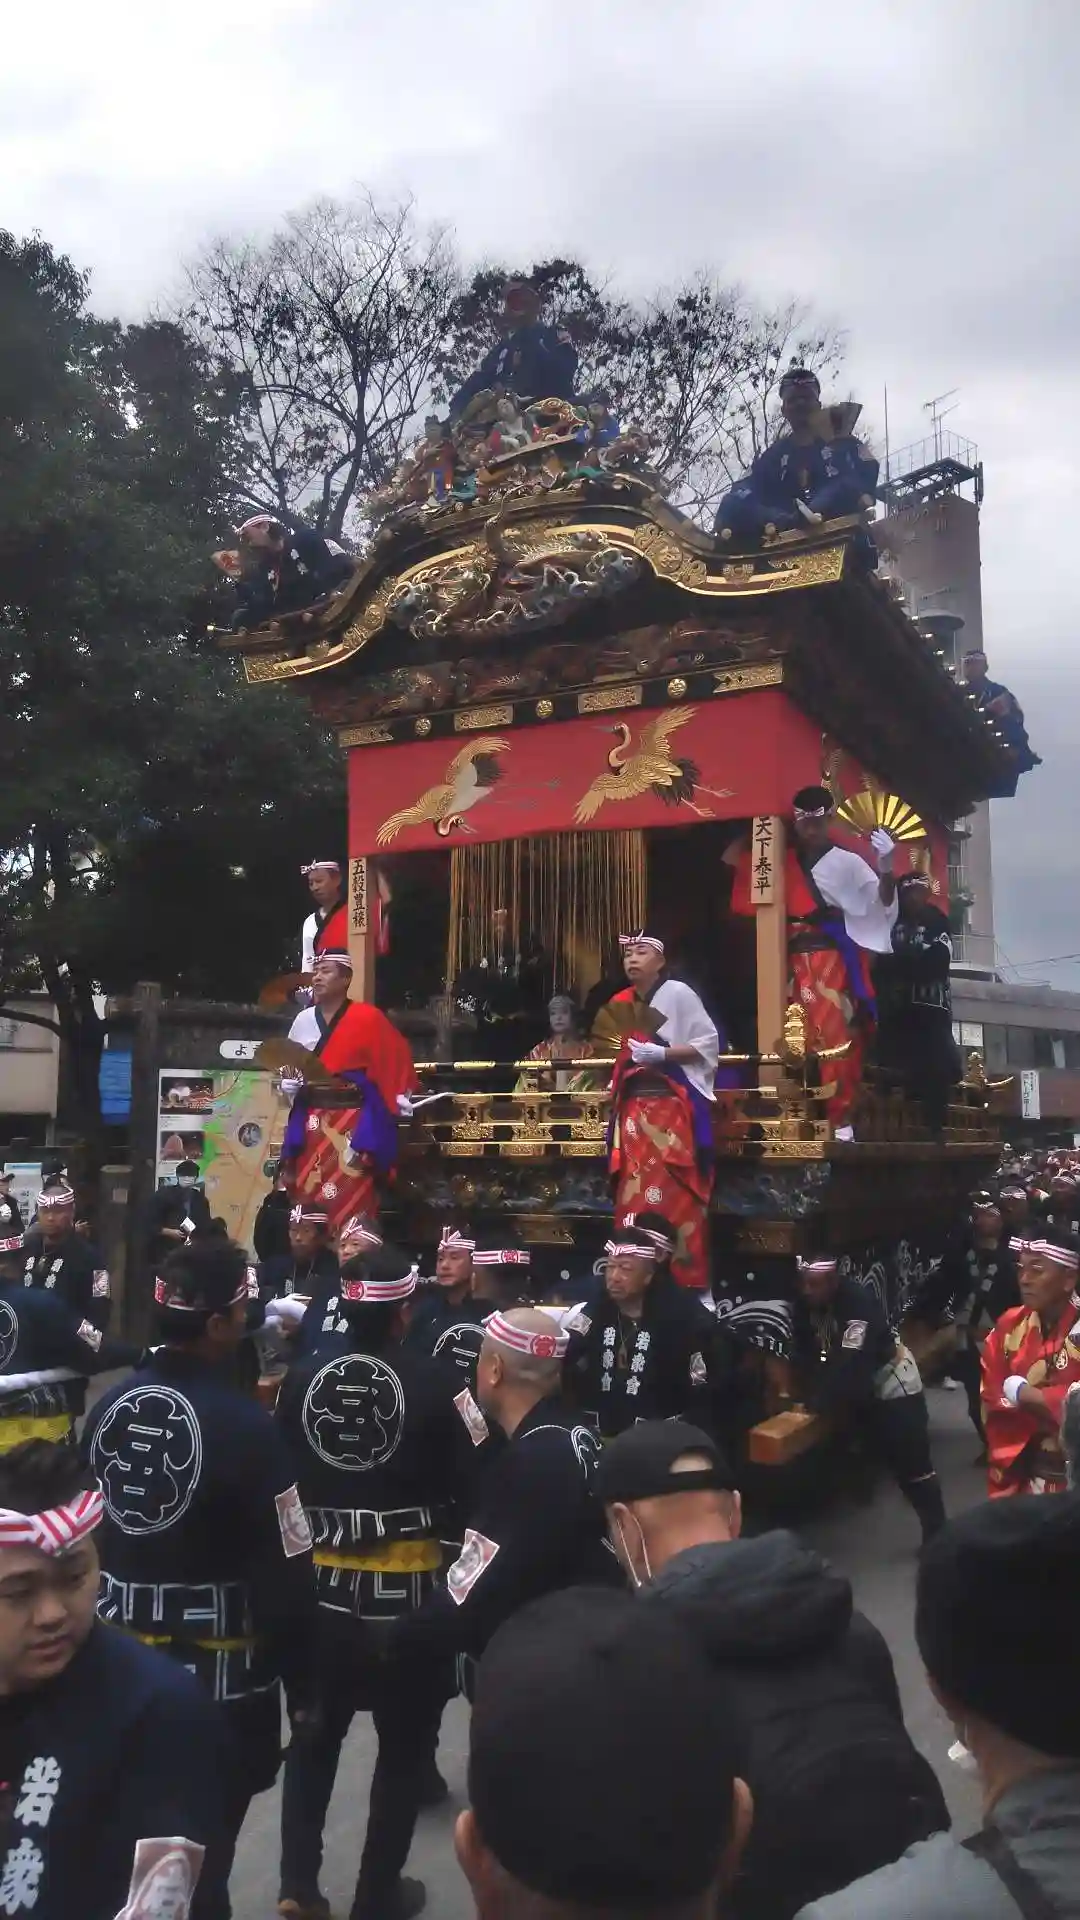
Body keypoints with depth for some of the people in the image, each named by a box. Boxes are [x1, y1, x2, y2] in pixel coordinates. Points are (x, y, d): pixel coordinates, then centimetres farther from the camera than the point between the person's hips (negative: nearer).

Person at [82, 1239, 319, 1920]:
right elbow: (285, 1574, -18)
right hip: (216, 1665, -6)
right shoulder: (244, 1422, -22)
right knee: (200, 1857, 12)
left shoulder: (109, 1405, -4)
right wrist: (302, 1684, -5)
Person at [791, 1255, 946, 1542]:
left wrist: (819, 1402, -36)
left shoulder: (859, 1300, -33)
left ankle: (936, 1532, 1)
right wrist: (808, 1395, -25)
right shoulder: (803, 1305, -11)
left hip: (890, 1378, -6)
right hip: (856, 1385, 6)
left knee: (911, 1461, -6)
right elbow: (804, 1352, -11)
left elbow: (851, 1360, -38)